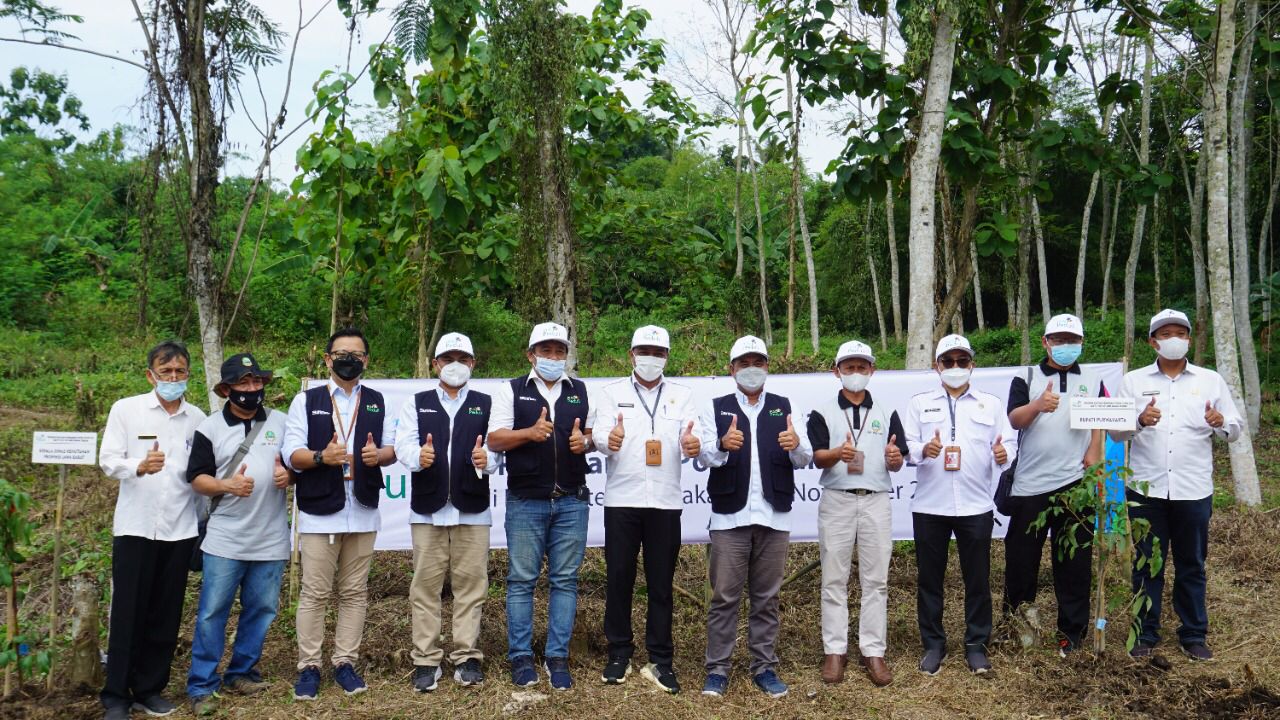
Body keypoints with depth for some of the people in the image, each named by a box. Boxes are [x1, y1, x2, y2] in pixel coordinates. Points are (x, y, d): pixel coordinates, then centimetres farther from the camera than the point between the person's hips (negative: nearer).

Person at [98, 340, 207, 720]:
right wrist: (139, 467, -26)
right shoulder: (125, 409, 1)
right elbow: (108, 460, -7)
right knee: (128, 612, 0)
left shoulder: (198, 418, 6)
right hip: (135, 526, -2)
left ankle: (150, 688, 20)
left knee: (166, 614, 8)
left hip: (180, 528, 2)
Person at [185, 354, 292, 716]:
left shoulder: (281, 422, 5)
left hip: (271, 539, 2)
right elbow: (196, 478, -2)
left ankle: (241, 672, 25)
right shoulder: (210, 427, 0)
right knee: (212, 613, 0)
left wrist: (289, 474, -11)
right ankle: (201, 686, 10)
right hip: (225, 539, -2)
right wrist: (228, 485, -20)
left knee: (261, 609, 10)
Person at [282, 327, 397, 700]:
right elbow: (291, 454, -4)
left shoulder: (377, 402, 11)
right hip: (319, 511, -2)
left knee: (355, 593, 8)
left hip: (362, 512, 2)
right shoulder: (307, 400, 3)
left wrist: (379, 454, -15)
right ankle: (309, 667, 12)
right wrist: (321, 457, -24)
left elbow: (393, 447, 8)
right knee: (314, 593, 1)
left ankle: (345, 663, 18)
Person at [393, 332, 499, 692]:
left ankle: (467, 656, 14)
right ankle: (426, 659, 13)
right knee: (425, 585, 4)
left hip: (472, 508, 0)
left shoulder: (487, 405, 10)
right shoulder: (416, 404, 11)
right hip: (427, 507, 1)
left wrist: (486, 460, -26)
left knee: (470, 585, 3)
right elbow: (403, 443, -3)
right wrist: (418, 456, -25)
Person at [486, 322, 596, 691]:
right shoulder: (511, 390, 5)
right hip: (525, 501, -2)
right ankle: (521, 657, 13)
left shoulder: (581, 391, 12)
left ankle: (557, 657, 12)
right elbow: (494, 439, -3)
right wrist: (530, 432, -19)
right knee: (521, 580, 3)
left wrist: (584, 441, -8)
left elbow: (593, 433, 15)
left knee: (565, 580, 4)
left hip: (571, 501, 2)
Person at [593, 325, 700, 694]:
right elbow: (599, 435, -9)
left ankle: (660, 660, 16)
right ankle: (619, 654, 19)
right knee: (618, 578, 5)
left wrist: (692, 446, -29)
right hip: (621, 500, -1)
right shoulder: (612, 392, 6)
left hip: (665, 501, 1)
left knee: (661, 582, 6)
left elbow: (688, 441, -4)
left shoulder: (681, 395, 9)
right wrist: (608, 439, -34)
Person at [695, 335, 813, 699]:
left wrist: (796, 445, -22)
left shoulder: (784, 407, 10)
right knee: (724, 597, 3)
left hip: (774, 517, 2)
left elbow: (804, 459, 2)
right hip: (729, 516, -2)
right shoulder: (715, 407, 6)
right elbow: (704, 454, -7)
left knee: (766, 598, 10)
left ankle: (764, 667, 21)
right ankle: (717, 669, 12)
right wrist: (723, 445, -30)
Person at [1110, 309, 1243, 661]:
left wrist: (1221, 422, -16)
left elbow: (1236, 429, 6)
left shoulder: (1211, 380, 7)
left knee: (1192, 565, 10)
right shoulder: (1133, 381, 4)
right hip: (1146, 488, 0)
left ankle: (1194, 635, 22)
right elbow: (1114, 431, 0)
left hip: (1193, 490, 1)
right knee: (1146, 563, 7)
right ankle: (1146, 634, 18)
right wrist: (1139, 421, -20)